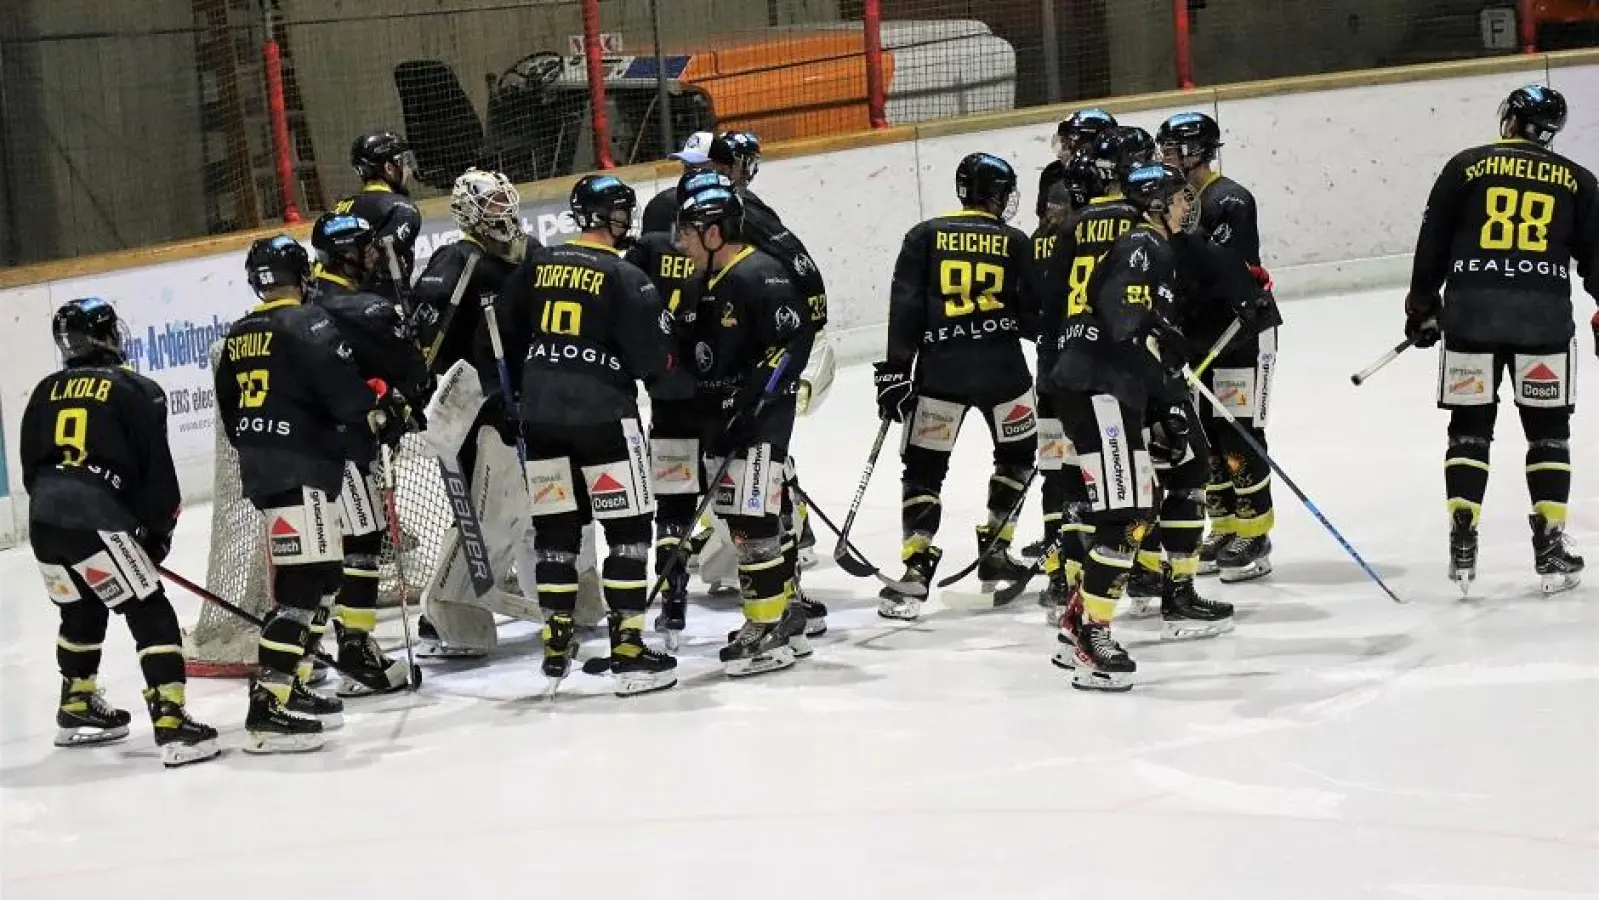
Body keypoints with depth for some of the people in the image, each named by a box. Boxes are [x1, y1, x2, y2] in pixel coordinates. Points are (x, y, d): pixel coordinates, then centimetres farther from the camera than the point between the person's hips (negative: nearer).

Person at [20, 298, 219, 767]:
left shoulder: (46, 392, 17)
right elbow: (156, 469, -1)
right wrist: (159, 530, 11)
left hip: (44, 520, 6)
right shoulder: (136, 391, 1)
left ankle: (77, 709, 39)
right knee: (151, 616, -2)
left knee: (81, 611, 27)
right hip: (98, 522, -6)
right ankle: (171, 725, -13)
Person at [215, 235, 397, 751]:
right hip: (301, 472, -9)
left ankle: (292, 688, 20)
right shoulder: (307, 323, -11)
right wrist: (385, 409, -1)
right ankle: (267, 708, -19)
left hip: (261, 470, 9)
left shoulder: (238, 338, 15)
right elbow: (342, 389, -18)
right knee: (302, 583, -12)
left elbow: (230, 416, 20)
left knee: (323, 575, 17)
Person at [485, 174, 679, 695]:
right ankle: (627, 649, -3)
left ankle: (557, 642, 17)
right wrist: (665, 368, 12)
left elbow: (501, 335, 14)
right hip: (603, 414, -5)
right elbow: (652, 358, -10)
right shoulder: (624, 277, -9)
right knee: (627, 528, 1)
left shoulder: (538, 265, 8)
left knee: (555, 526, 13)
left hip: (540, 414, 6)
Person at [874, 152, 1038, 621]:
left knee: (924, 468, 3)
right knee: (1018, 452, 24)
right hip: (1001, 368, 0)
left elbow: (905, 307, -2)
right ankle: (994, 549, 24)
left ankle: (916, 571, -10)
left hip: (939, 370, 0)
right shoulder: (1015, 243, 5)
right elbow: (1034, 315, 4)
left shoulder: (924, 237, 5)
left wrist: (895, 369, -1)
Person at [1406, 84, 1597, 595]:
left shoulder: (1466, 167, 5)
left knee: (1470, 426, 8)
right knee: (1548, 430, 10)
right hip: (1543, 317, 0)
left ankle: (1462, 547, 2)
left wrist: (1422, 303, 14)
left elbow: (1432, 242, 5)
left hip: (1470, 313, 0)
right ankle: (1550, 550, 6)